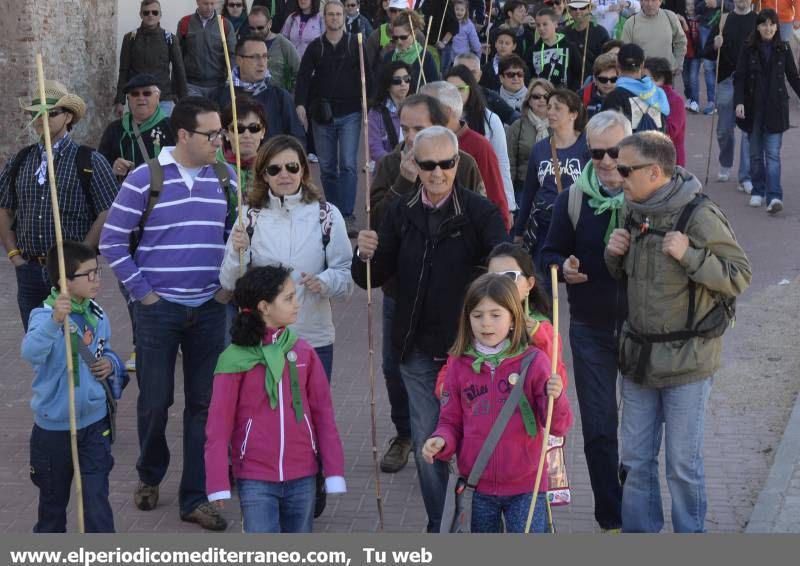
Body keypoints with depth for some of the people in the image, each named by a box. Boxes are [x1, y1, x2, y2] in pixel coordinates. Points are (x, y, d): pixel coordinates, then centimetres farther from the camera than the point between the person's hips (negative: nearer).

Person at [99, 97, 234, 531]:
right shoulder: (145, 179, -7)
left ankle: (195, 497, 15)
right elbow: (112, 240, -3)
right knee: (155, 400, 5)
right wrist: (141, 291, -6)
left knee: (204, 403, 5)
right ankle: (150, 476, 32)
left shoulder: (226, 179, 4)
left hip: (209, 309, 3)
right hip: (159, 310, -3)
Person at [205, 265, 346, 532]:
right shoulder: (235, 359, -9)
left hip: (302, 477, 4)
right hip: (255, 479, -4)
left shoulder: (303, 351, 1)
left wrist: (334, 470, 3)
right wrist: (218, 482, -8)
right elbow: (219, 424, -5)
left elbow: (323, 412, 5)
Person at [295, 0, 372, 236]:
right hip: (323, 114, 2)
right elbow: (303, 76, 1)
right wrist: (300, 104, -13)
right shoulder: (315, 47, 6)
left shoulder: (355, 44, 4)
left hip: (350, 113, -2)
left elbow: (366, 75, 4)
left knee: (348, 164, -10)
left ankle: (347, 216, -11)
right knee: (327, 167, 6)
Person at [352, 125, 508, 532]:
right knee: (427, 444, 9)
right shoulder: (401, 213, 3)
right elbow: (373, 279, 4)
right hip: (418, 350, 3)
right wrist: (365, 256, -19)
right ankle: (437, 526, 25)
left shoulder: (478, 211, -7)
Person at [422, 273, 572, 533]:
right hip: (477, 487, 3)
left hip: (525, 485, -3)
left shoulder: (534, 361, -9)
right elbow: (451, 422, 8)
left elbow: (559, 426, -9)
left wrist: (555, 397, -29)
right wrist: (440, 441, -14)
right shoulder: (460, 367, -1)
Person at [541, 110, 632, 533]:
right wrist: (564, 268, -16)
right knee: (598, 429, 6)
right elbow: (550, 253, 6)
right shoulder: (573, 199, -2)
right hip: (591, 328, 1)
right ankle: (611, 518, 19)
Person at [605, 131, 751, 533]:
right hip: (639, 356, 6)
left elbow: (740, 277, -15)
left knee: (683, 465, 5)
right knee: (635, 461, 13)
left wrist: (689, 255, -26)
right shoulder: (635, 212, 5)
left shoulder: (700, 216, -17)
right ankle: (638, 530, 28)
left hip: (687, 360, -6)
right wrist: (614, 254, -2)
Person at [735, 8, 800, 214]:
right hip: (753, 107, 1)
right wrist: (739, 102, -15)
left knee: (773, 153, -8)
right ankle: (758, 191, 21)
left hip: (776, 108, -1)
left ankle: (774, 197, -15)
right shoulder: (748, 49, -1)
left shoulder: (783, 49, 2)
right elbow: (739, 77, -3)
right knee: (755, 153, 8)